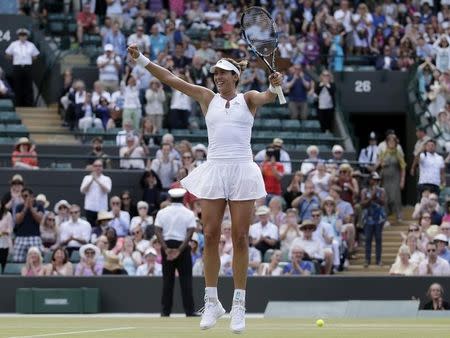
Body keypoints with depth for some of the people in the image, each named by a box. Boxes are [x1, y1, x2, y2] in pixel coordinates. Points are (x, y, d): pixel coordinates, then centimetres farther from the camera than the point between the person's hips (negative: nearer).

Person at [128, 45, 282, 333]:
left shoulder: (248, 99, 7)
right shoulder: (208, 98, 13)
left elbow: (267, 97, -15)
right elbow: (170, 79, 9)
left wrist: (274, 86, -38)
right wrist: (141, 59, 2)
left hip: (241, 170, -2)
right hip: (215, 170, 2)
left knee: (240, 238, -1)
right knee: (211, 236, -2)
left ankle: (239, 305, 4)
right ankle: (212, 301, 7)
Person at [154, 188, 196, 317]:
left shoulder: (162, 212, 3)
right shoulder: (189, 213, -1)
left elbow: (158, 231, -6)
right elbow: (190, 233, -11)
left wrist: (166, 249, -12)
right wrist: (180, 250, -14)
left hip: (167, 245, 2)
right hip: (182, 246, -2)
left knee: (167, 279, 6)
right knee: (186, 279, 1)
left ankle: (165, 311, 5)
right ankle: (189, 310, -4)